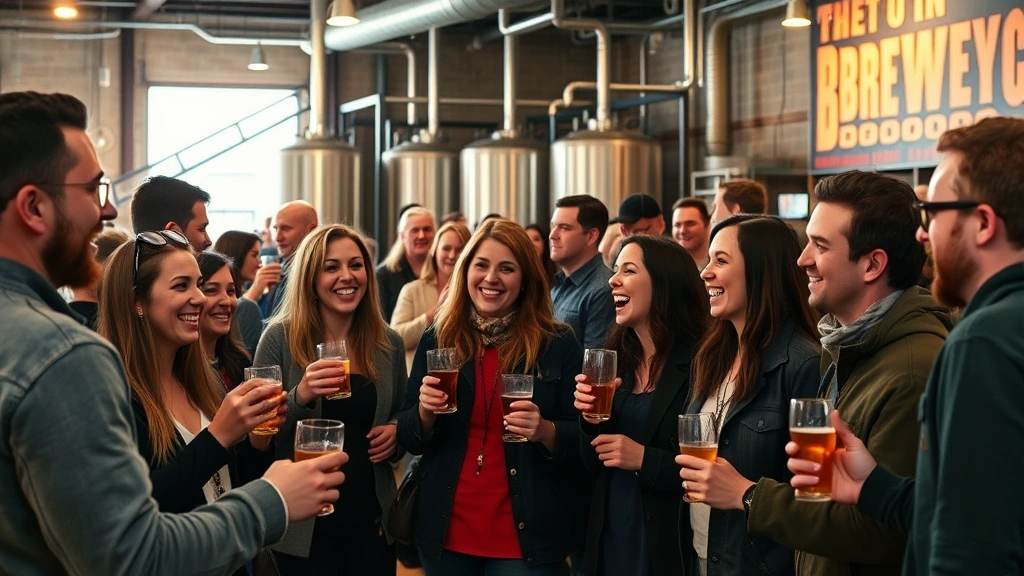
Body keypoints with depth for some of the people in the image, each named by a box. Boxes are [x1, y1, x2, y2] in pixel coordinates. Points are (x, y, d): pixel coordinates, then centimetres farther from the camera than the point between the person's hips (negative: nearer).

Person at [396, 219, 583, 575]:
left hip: (525, 534, -2)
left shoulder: (558, 344, -4)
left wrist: (545, 431, -22)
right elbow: (408, 439, 6)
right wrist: (425, 412, -15)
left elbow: (581, 439, -2)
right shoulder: (437, 339, 3)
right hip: (446, 531, 2)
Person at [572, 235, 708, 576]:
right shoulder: (616, 359, 6)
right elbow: (596, 464, 10)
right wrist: (592, 420, -7)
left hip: (665, 547, -6)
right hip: (609, 539, 6)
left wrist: (645, 459, -21)